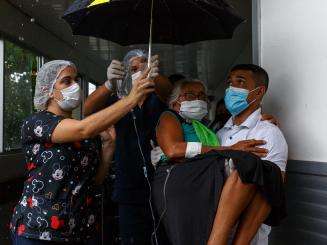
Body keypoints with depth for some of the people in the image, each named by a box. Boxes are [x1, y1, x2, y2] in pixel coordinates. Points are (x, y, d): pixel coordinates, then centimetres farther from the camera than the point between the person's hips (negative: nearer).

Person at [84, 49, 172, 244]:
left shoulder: (156, 99, 8)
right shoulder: (117, 101, 7)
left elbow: (166, 89, -15)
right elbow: (88, 109, -11)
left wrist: (154, 76, -39)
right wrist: (109, 84, -31)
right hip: (130, 189, 0)